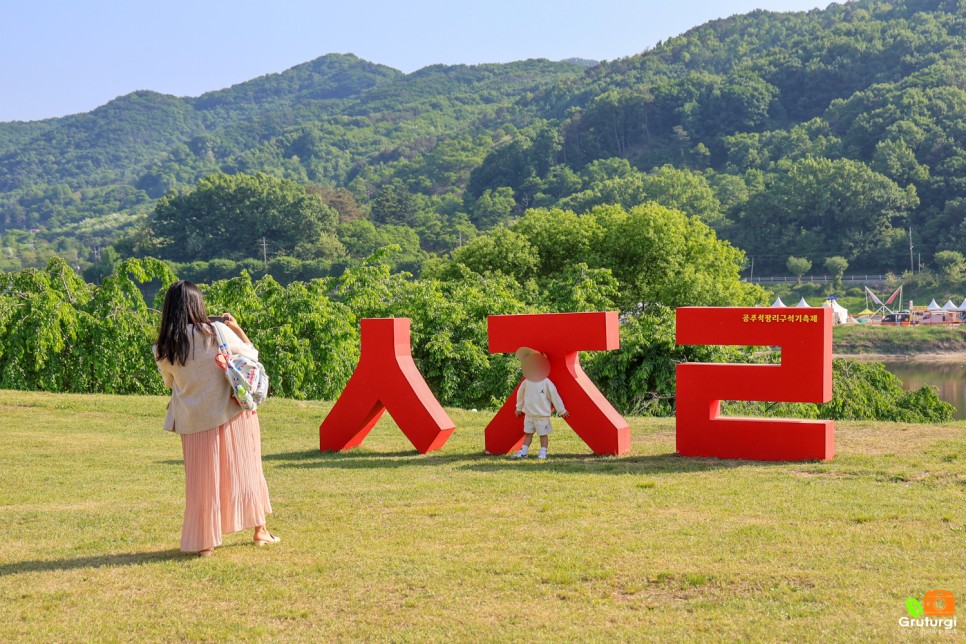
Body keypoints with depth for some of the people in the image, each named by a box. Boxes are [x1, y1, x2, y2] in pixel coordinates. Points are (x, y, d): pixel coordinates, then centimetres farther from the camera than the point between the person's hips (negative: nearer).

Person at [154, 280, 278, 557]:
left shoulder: (164, 348, -3)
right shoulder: (217, 332, -11)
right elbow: (251, 355, -2)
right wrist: (236, 327, 8)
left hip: (194, 421, 2)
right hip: (231, 414, -2)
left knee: (202, 479, 10)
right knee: (244, 471, 13)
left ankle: (204, 542, 12)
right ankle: (259, 530, 25)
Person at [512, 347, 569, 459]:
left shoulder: (546, 383, -12)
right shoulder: (526, 382, 0)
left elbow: (555, 396, -6)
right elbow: (520, 394, 15)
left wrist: (562, 411, -1)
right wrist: (519, 408, 21)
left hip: (542, 415, -4)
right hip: (529, 414, 4)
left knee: (543, 434, 2)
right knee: (528, 433, 11)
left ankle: (543, 452, 10)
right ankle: (524, 451, 17)